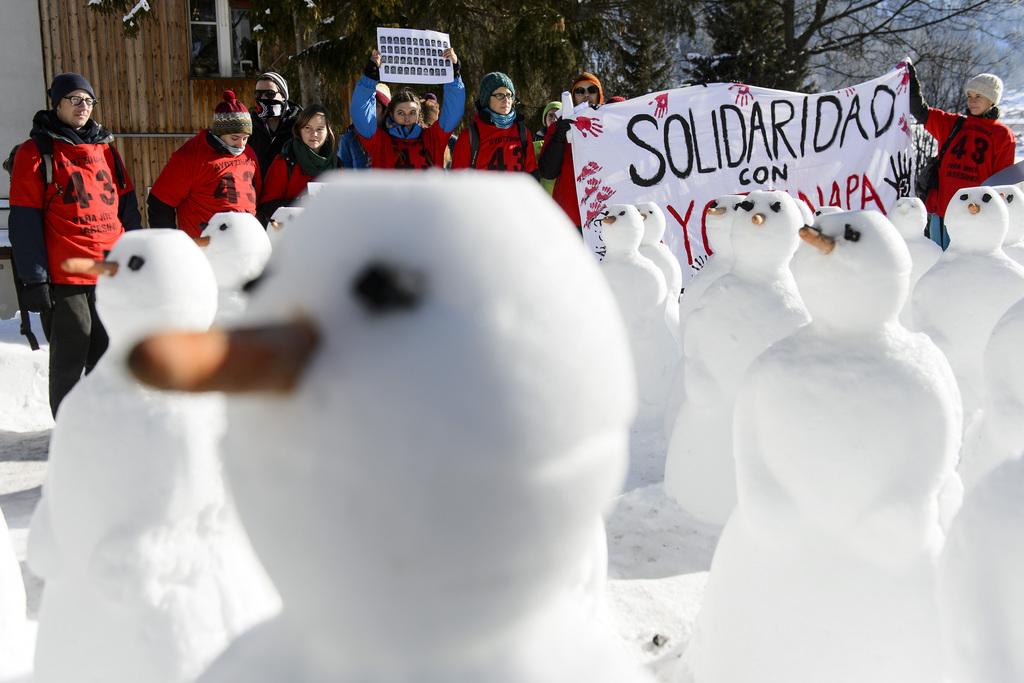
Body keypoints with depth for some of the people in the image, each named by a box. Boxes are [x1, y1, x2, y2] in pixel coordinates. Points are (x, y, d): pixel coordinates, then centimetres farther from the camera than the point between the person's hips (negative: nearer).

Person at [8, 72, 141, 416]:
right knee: (69, 363, 4)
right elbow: (24, 223, -6)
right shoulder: (36, 152, -2)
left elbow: (128, 209, 16)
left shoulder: (106, 148, 14)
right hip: (63, 280, -5)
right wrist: (34, 280, -11)